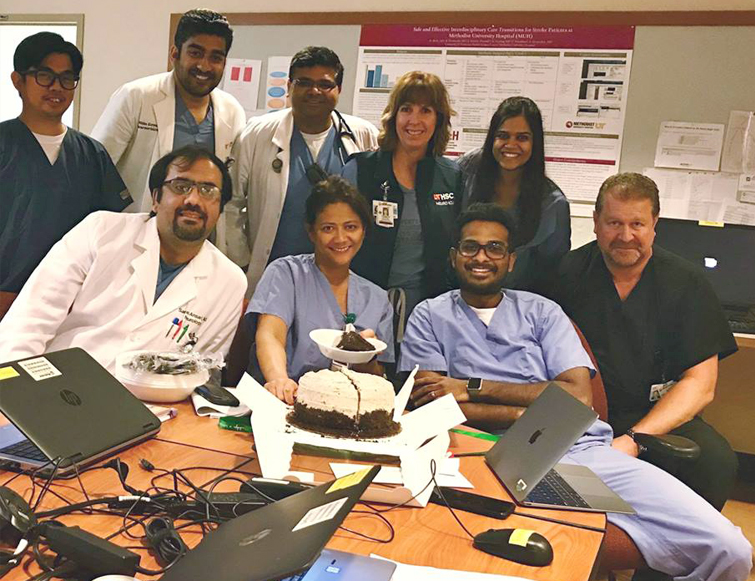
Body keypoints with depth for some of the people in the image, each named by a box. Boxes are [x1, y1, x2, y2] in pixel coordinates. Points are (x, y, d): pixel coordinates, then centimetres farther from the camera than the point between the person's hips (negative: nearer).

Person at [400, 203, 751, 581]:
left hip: (583, 450, 3)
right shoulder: (430, 316, 14)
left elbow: (578, 394, 4)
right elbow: (432, 405, 0)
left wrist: (474, 388, -4)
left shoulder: (541, 312, 18)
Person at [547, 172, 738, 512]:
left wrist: (632, 440, -19)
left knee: (717, 463, -29)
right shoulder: (569, 274, 1)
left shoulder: (687, 284, 1)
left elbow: (700, 384, -5)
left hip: (656, 417, 1)